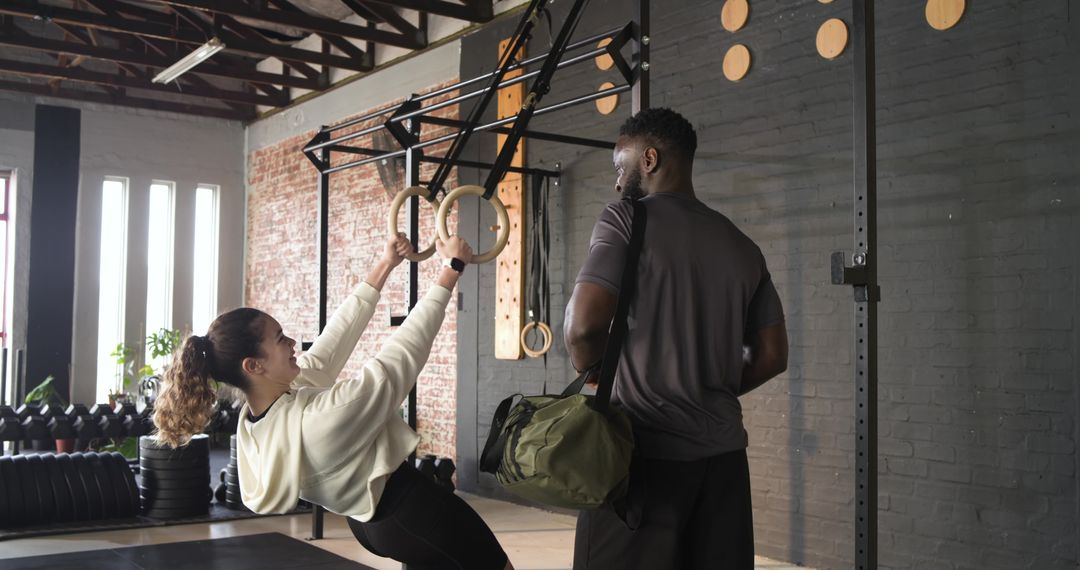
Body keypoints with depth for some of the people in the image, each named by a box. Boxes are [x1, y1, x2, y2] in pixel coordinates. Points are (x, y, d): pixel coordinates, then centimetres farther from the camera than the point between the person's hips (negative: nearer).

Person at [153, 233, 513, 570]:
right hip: (413, 512, -8)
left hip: (371, 521, 9)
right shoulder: (318, 421, -35)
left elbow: (336, 339, -3)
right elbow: (406, 352, -27)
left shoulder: (254, 421, -9)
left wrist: (384, 267, 0)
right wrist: (453, 269, -17)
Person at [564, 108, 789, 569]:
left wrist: (590, 370, 3)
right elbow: (772, 356, 12)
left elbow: (583, 325, -16)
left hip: (646, 449, -6)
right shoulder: (742, 245, 12)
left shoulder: (626, 219, -5)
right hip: (723, 452, 6)